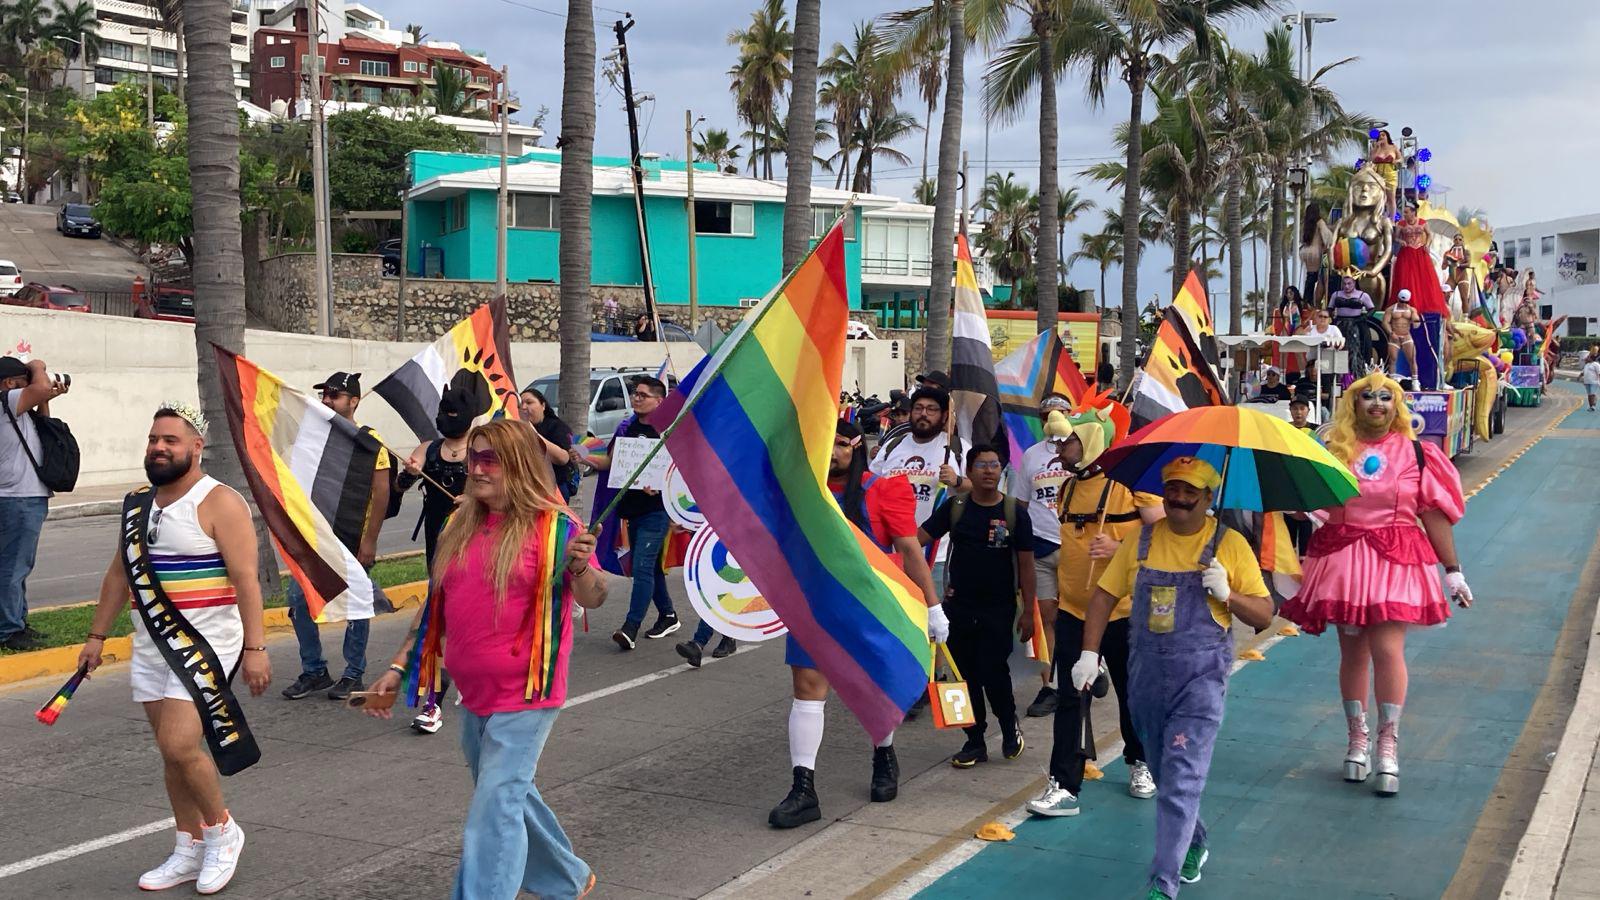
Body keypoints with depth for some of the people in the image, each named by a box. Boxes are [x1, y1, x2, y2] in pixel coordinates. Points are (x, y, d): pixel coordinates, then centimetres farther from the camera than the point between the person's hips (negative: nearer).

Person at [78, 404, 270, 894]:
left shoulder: (219, 503, -12)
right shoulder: (138, 505, 10)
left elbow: (245, 578, -16)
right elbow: (119, 573, 18)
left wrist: (255, 647, -21)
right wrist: (97, 636, 18)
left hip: (207, 644, -7)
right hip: (151, 647, 7)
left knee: (179, 744, -17)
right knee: (172, 751, 11)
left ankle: (222, 830, 6)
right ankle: (190, 851, 23)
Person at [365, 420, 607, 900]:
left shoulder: (552, 526, -12)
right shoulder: (460, 527, 7)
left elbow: (593, 598, -17)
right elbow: (436, 604, 13)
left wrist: (579, 565, -38)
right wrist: (398, 667, 10)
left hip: (524, 698, -7)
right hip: (474, 697, 8)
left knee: (493, 811, -10)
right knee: (510, 798, 21)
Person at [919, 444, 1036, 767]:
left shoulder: (1015, 511, -3)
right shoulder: (955, 507, 2)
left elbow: (1026, 564, 0)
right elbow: (917, 537, 0)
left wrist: (1028, 611, -2)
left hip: (998, 609, -2)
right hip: (959, 607, 2)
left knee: (993, 672, -7)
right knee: (966, 674, 6)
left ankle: (1010, 726, 22)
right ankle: (975, 743, 18)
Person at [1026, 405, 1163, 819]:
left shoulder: (1132, 482, -11)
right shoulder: (1069, 487, 9)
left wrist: (1119, 548, -25)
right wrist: (1063, 572, 14)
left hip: (1122, 610, -5)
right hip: (1073, 609, 5)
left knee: (1131, 692, 12)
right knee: (1068, 697, -1)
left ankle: (1139, 763, 36)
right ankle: (1064, 786, 0)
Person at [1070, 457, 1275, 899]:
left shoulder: (1229, 544, -4)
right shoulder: (1142, 540, 5)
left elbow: (1264, 615, -2)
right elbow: (1104, 595, 8)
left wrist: (1226, 594, -19)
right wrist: (1089, 653, 0)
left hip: (1200, 679, -4)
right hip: (1146, 675, 4)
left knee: (1182, 782, -10)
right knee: (1164, 775, 18)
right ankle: (1193, 845, 43)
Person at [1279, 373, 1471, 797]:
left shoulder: (1415, 452, 4)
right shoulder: (1335, 451, 5)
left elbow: (1435, 514, 4)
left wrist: (1453, 571, 4)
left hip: (1395, 560, -1)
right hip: (1342, 559, 2)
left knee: (1387, 649, -11)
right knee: (1353, 651, 8)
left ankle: (1388, 747, -1)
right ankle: (1357, 740, 21)